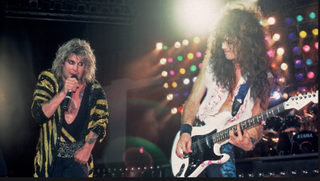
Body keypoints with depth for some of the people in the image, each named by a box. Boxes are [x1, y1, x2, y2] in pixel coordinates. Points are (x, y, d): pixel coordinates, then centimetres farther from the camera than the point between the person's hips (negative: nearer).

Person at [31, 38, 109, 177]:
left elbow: (101, 119, 6)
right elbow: (38, 115, -13)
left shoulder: (93, 89, -2)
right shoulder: (48, 80, -4)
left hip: (78, 157, 1)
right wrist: (63, 93, -23)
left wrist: (87, 148, -1)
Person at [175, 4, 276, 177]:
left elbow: (256, 122, -1)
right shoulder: (213, 60, 3)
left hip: (223, 143, -1)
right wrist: (185, 131, -11)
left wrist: (250, 142, -22)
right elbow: (194, 100, 4)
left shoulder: (263, 77, -1)